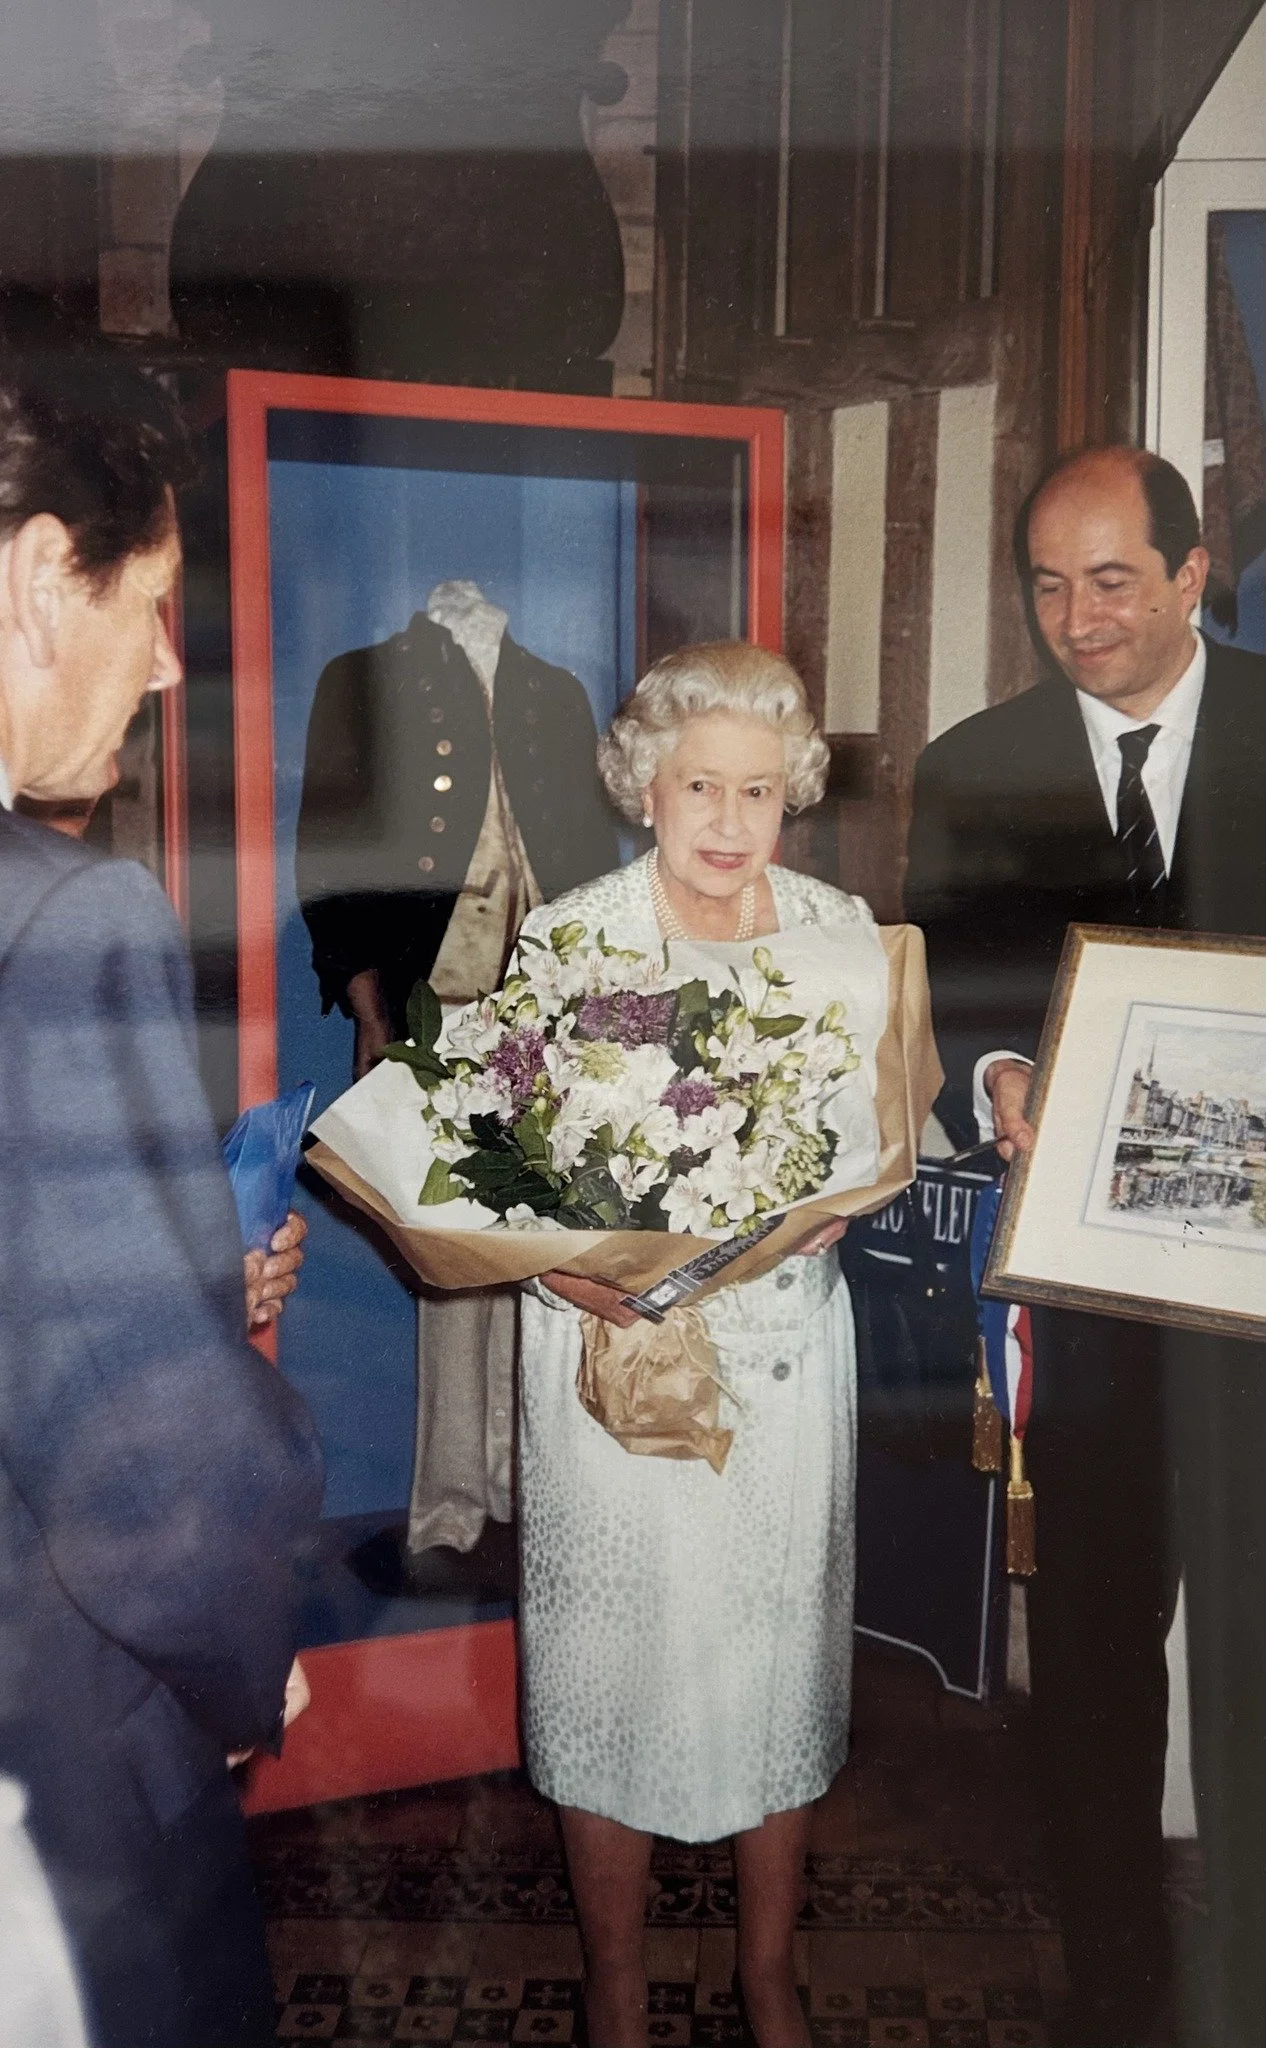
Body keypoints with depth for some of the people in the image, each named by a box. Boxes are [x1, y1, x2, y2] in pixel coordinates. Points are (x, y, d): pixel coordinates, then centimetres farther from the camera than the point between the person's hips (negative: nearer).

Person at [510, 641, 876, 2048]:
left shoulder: (840, 929, 2)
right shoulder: (565, 941, -8)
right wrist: (559, 1258, -26)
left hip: (788, 1354, 3)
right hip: (617, 1347, -2)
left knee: (781, 1661, 14)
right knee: (617, 1665, 8)